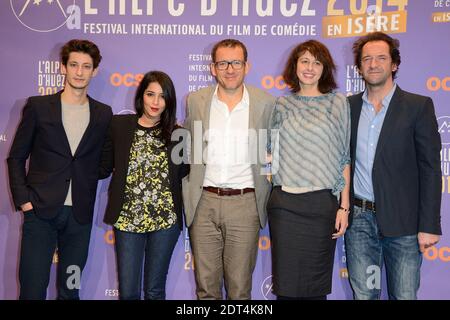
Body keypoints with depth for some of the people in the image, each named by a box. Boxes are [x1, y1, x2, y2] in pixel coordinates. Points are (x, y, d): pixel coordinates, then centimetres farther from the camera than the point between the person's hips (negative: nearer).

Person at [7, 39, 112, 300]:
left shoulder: (103, 114, 7)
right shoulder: (38, 106, 2)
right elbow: (16, 157, 5)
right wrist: (23, 199, -4)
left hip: (80, 214, 2)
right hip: (40, 211, -2)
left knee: (70, 289, 11)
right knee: (32, 288, 1)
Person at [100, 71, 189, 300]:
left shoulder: (176, 133, 3)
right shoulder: (119, 125, 2)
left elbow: (183, 171, 6)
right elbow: (104, 166, 6)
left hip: (165, 219, 0)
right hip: (127, 219, 0)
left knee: (155, 290, 12)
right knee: (128, 291, 6)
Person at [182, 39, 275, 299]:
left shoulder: (265, 103, 1)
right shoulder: (195, 101, 4)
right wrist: (187, 195, 9)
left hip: (245, 203, -1)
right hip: (204, 202, 1)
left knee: (240, 288, 8)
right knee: (206, 287, 11)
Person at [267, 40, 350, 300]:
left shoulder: (338, 103, 5)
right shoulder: (282, 105, 9)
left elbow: (344, 158, 3)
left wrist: (344, 207, -1)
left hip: (323, 203, -1)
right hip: (285, 203, 1)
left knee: (316, 286, 5)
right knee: (286, 284, 4)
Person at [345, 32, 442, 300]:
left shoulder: (419, 106, -2)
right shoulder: (349, 106, 8)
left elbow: (430, 168, -5)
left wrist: (429, 225, -9)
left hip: (402, 220, -2)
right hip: (359, 218, 3)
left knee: (404, 295, 5)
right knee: (363, 294, 11)